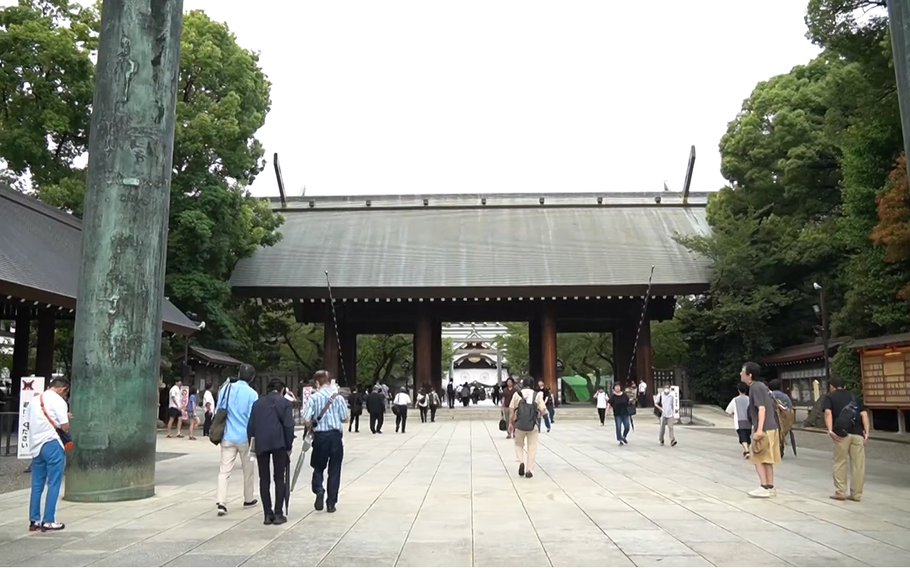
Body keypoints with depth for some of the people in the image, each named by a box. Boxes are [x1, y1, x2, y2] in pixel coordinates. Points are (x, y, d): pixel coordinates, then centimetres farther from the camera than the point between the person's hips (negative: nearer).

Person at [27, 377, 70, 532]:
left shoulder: (35, 400, 13)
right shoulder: (58, 400, -9)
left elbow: (29, 422, 17)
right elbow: (65, 427, -11)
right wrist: (66, 418, 11)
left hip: (35, 445, 7)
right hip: (52, 444, -7)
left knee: (37, 485, 12)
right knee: (53, 484, 0)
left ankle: (34, 520, 15)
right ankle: (48, 521, 1)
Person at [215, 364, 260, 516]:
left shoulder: (225, 389, 1)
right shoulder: (252, 394, -11)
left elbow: (218, 411, 8)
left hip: (228, 436, 2)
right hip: (245, 437, -2)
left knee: (224, 470, -1)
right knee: (248, 470, 15)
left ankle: (221, 502, -13)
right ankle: (248, 500, 28)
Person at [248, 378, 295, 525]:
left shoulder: (257, 403, 15)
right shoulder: (286, 403, 4)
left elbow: (250, 426, 11)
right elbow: (288, 426, -5)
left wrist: (252, 445, 15)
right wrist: (289, 447, 3)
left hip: (260, 443, 3)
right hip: (279, 443, -3)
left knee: (264, 479, 8)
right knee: (279, 478, 4)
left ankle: (267, 514, 9)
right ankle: (278, 514, 3)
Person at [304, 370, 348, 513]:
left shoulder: (313, 398, -6)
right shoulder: (338, 397, -2)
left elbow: (306, 421, -10)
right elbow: (345, 418, 2)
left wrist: (313, 424, 12)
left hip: (320, 436, 0)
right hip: (335, 435, 1)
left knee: (318, 467, 18)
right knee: (334, 470, 10)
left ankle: (319, 491, -7)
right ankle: (331, 503, 12)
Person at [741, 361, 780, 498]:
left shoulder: (756, 388, -14)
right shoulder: (761, 386, 15)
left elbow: (762, 409, -22)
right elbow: (773, 406, 20)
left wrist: (759, 430, -27)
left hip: (764, 429, -9)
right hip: (770, 427, 9)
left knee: (758, 459, -2)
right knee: (766, 459, 13)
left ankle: (764, 488, -1)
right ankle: (770, 487, 16)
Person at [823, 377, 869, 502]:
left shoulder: (829, 396, 14)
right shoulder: (853, 397, 24)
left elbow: (828, 413, -5)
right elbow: (864, 414, 11)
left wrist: (830, 430, -12)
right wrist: (866, 432, 5)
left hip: (842, 432, -3)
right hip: (858, 433, 3)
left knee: (840, 463, 7)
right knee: (858, 465, 8)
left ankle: (840, 492, 9)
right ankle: (856, 494, 13)